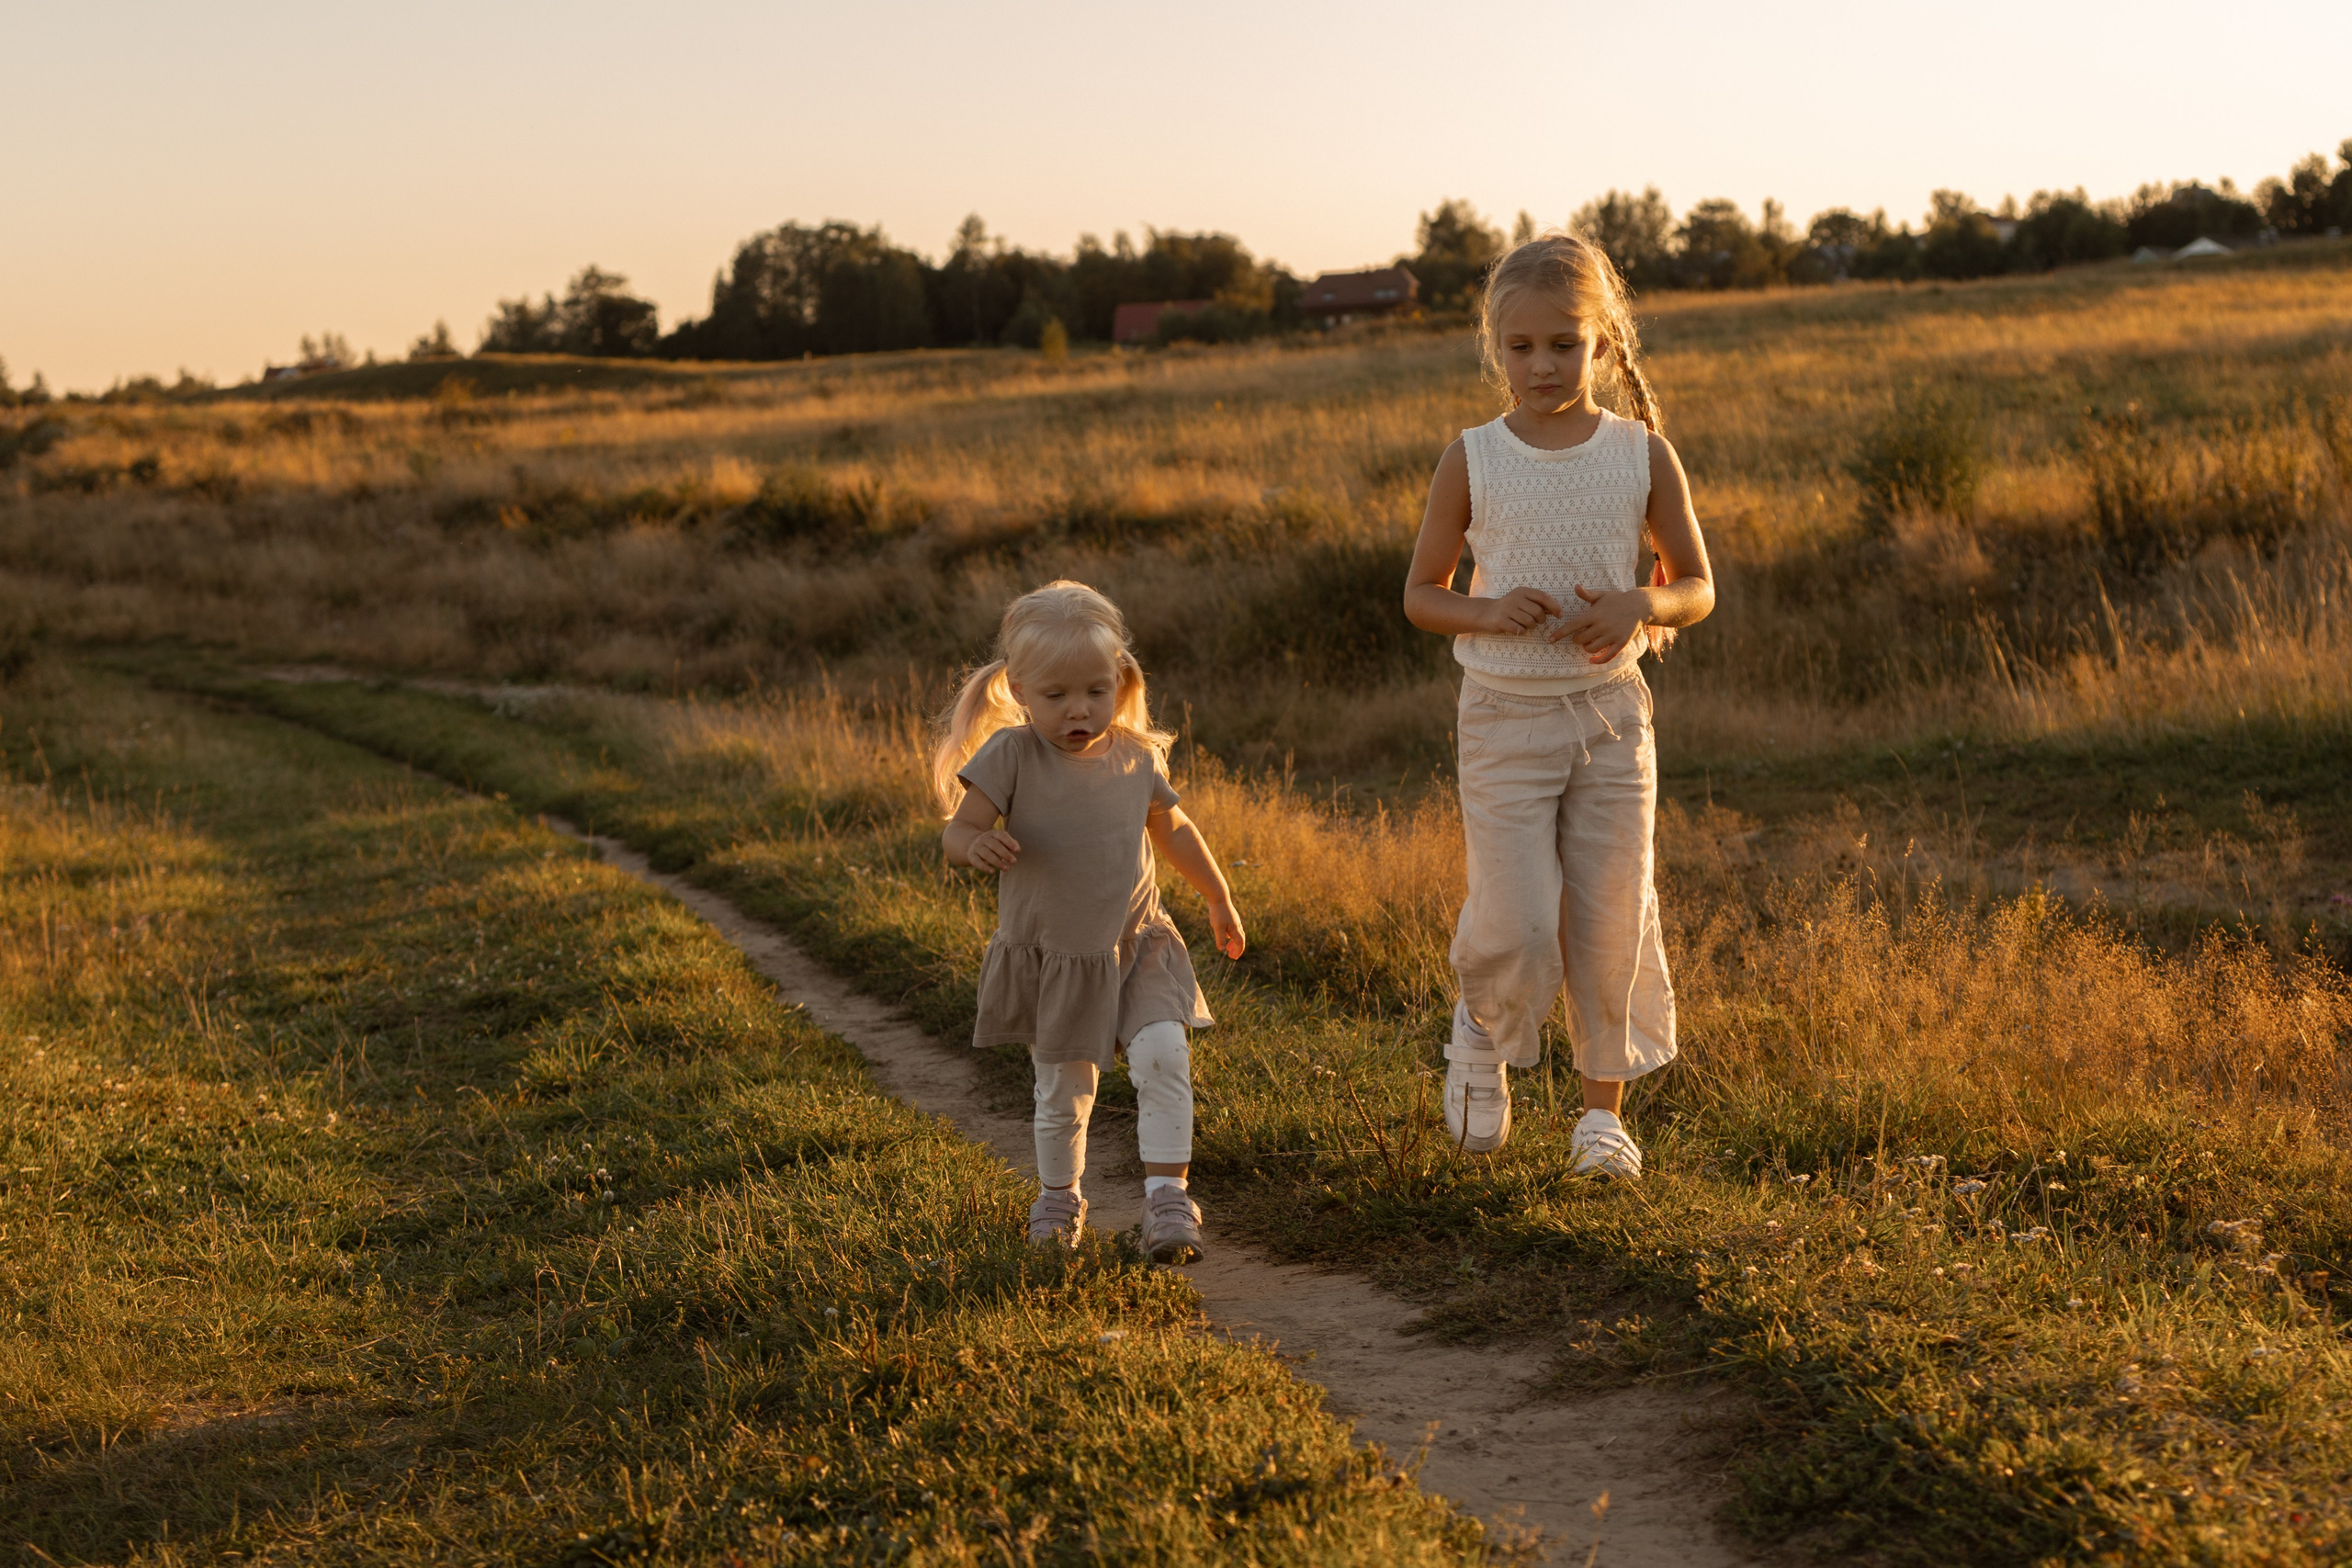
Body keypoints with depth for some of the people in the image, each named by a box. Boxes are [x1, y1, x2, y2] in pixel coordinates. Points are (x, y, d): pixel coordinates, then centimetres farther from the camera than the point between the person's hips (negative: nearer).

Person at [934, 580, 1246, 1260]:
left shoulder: (1136, 756, -3)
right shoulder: (1011, 754, -15)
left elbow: (1173, 828, 14)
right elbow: (957, 832, -16)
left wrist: (1219, 899, 23)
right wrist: (979, 845, -40)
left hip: (1136, 947, 2)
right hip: (1049, 958, -2)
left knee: (1163, 1052, -20)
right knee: (1063, 1093, 10)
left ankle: (1167, 1195, -14)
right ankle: (1059, 1199, 35)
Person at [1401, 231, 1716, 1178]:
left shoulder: (1644, 456, -1)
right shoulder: (1472, 463, -4)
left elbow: (1697, 588, 6)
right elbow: (1421, 593, 4)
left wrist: (1638, 605, -16)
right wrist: (1489, 612, -17)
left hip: (1610, 715, 1)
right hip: (1504, 715, -1)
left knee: (1612, 924, 3)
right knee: (1517, 930, -9)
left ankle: (1604, 1110, 18)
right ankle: (1483, 1031, 24)